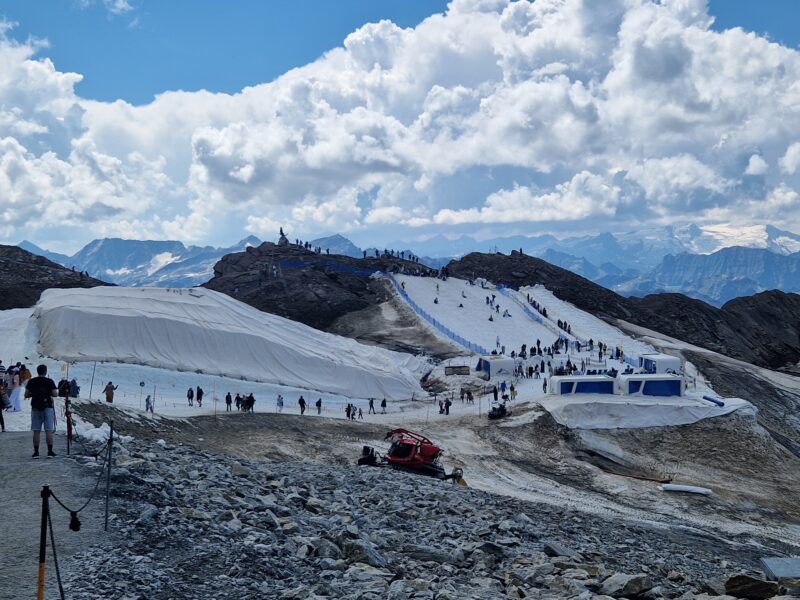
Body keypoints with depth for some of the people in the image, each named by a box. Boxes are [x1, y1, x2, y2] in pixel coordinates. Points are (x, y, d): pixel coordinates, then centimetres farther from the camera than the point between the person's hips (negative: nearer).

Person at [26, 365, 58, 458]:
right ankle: (50, 452, -1)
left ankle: (36, 452, 4)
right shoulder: (49, 381, -5)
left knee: (36, 431, 5)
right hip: (47, 407, -2)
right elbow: (55, 394, -10)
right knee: (48, 430, -1)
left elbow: (26, 395, 4)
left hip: (35, 408, 2)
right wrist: (53, 392, 12)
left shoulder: (31, 382, 3)